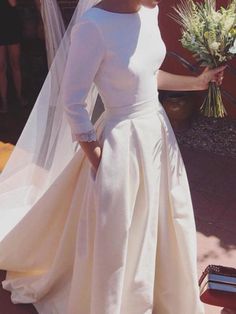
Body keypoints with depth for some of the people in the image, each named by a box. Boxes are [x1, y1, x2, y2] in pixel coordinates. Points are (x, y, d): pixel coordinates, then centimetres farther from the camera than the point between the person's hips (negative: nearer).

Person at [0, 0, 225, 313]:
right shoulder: (94, 26, -24)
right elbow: (73, 103, -18)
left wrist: (197, 82, 7)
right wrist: (98, 163, -15)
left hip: (158, 128, 8)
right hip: (123, 141, -8)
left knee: (160, 224, 24)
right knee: (116, 238, 12)